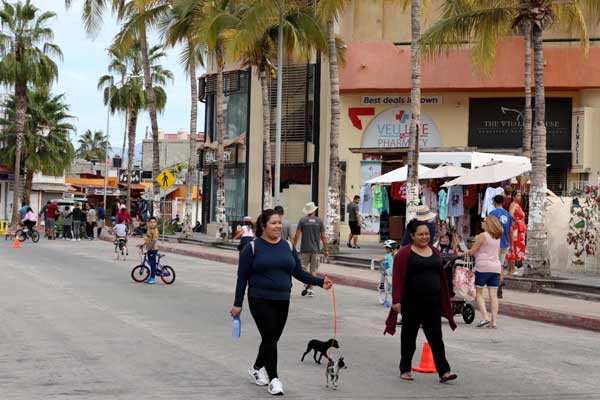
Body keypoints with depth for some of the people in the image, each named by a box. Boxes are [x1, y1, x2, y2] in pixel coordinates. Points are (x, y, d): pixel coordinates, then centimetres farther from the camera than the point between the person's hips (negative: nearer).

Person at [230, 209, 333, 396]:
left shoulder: (288, 246, 8)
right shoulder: (253, 248, -5)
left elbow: (299, 272, 10)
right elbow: (242, 277, -3)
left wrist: (320, 282, -4)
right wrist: (237, 304, -6)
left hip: (282, 301, 5)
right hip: (260, 300, -5)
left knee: (272, 338, 11)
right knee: (270, 338, -12)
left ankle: (257, 368, 35)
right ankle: (273, 379, -4)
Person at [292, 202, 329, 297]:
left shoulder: (302, 220, -3)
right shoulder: (320, 221, 0)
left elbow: (297, 236, -5)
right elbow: (323, 237, 0)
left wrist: (293, 248, 2)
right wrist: (326, 250, 7)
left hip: (304, 249, -1)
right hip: (316, 249, 1)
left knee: (303, 268, 9)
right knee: (313, 270, 8)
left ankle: (306, 283, -14)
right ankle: (310, 289, 5)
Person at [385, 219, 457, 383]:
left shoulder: (435, 252, 11)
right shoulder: (404, 253, -6)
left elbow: (441, 277, 15)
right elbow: (398, 278, -11)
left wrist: (445, 300, 14)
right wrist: (396, 300, -18)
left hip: (432, 303, 4)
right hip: (412, 303, -4)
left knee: (436, 337, -2)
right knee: (409, 337, 9)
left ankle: (444, 372, -6)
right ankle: (405, 370, 21)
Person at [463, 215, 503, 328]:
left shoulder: (482, 236, -8)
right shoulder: (498, 238, 12)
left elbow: (472, 251, -6)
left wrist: (464, 252, 11)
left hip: (483, 267, -6)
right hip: (496, 268, 6)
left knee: (478, 293, 4)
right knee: (493, 295, 3)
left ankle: (485, 317, -10)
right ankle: (494, 321, 1)